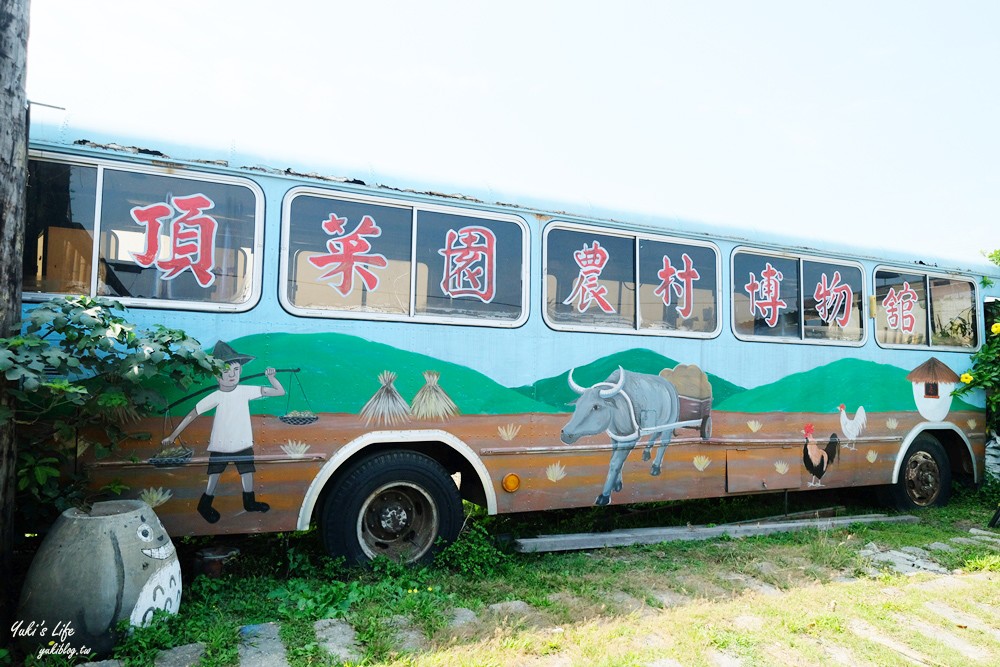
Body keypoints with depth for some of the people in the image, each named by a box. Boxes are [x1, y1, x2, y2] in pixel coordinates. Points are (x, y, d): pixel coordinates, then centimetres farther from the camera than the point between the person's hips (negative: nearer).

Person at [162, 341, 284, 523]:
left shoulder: (246, 391, -9)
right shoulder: (216, 397, -15)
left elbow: (280, 392, -7)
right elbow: (192, 414, -11)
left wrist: (271, 377, -23)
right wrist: (172, 436, -8)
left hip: (243, 443, 3)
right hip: (220, 446, -2)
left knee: (247, 471, 12)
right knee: (215, 474, 8)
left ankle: (250, 502, 34)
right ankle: (205, 505, 30)